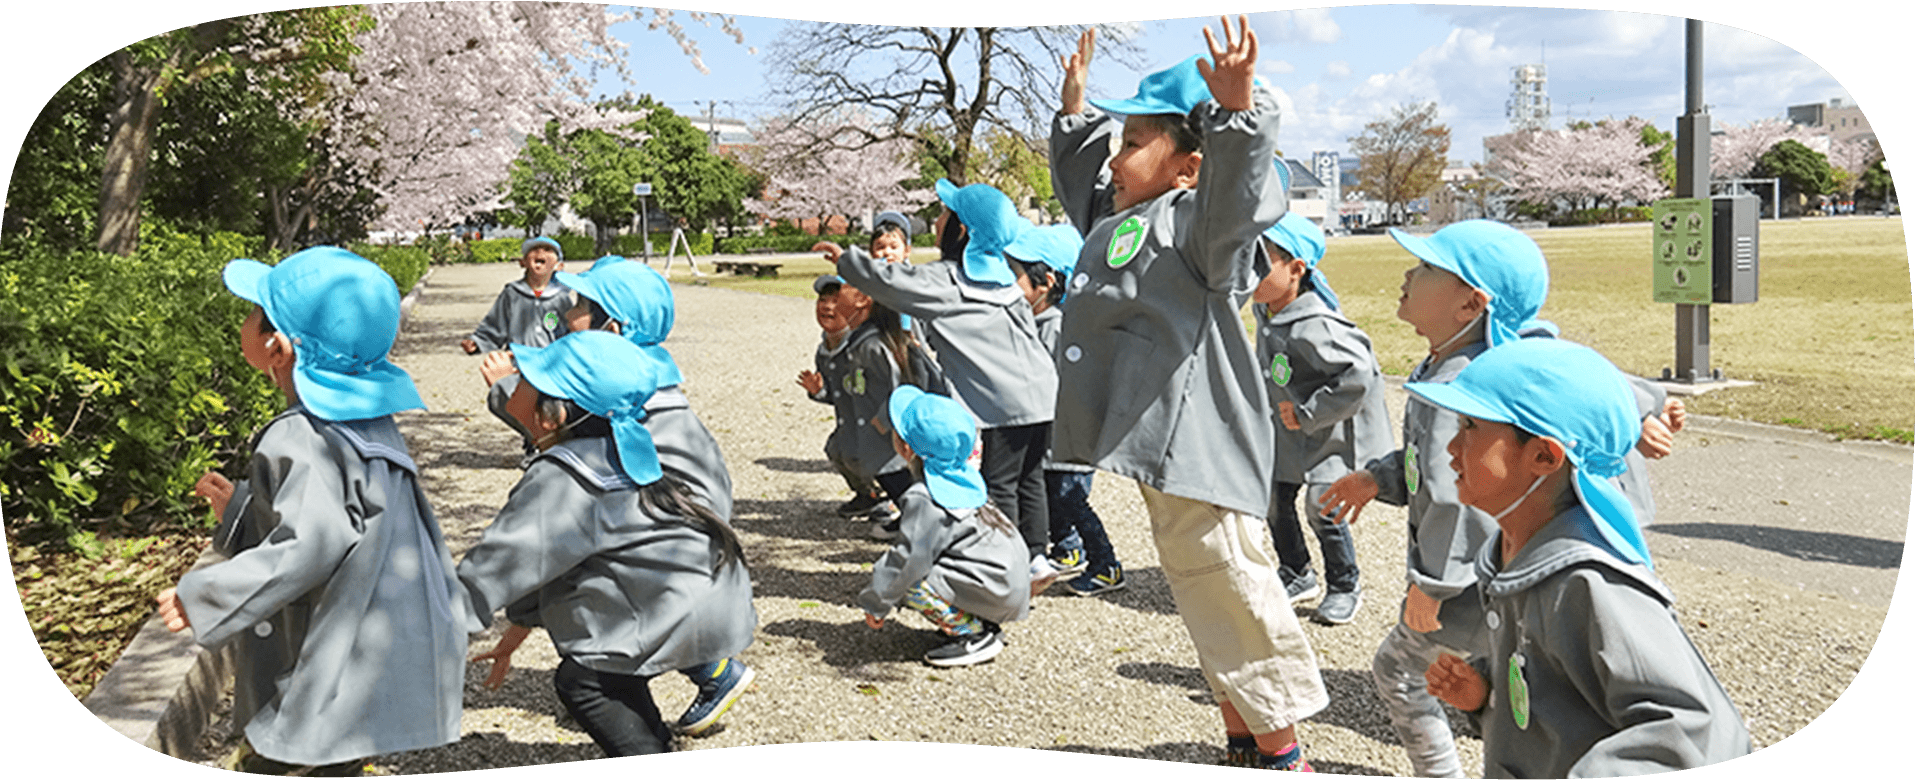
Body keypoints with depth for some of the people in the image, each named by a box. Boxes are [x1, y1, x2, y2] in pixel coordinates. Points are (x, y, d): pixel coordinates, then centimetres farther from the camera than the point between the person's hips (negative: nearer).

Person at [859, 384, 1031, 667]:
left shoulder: (922, 500, -20)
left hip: (996, 589, -10)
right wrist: (883, 568, 23)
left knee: (910, 583, -16)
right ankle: (984, 623, 14)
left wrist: (876, 603, -8)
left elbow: (908, 560, -21)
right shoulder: (961, 476, 8)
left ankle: (975, 636, -7)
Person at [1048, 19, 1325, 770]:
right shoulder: (1117, 216, 19)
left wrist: (1238, 110, -46)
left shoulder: (1193, 222, -11)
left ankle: (1279, 747, 11)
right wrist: (1076, 107, 34)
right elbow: (1077, 174, 38)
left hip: (1197, 445, -10)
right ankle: (1241, 736, 30)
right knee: (1199, 588, 17)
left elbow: (1236, 199, -33)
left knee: (1225, 582, -4)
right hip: (1159, 436, 10)